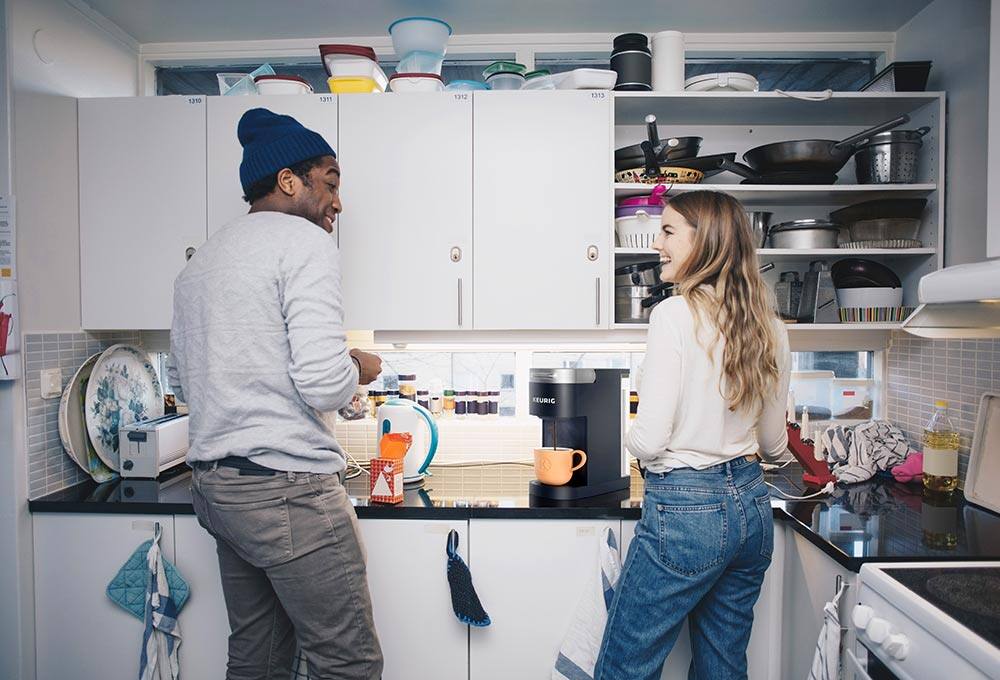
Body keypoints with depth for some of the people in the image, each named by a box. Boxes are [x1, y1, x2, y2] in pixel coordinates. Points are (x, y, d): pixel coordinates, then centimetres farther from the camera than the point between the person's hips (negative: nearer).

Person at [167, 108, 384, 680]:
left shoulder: (202, 259, 16)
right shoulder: (304, 241, -10)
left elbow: (184, 384, 23)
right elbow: (324, 385, -22)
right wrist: (360, 370, -2)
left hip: (215, 483, 10)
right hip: (287, 487, -9)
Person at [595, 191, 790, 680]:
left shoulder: (676, 314, -16)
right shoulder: (769, 327, 5)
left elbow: (650, 440, -18)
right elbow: (774, 444, 12)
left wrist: (631, 438, 4)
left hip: (686, 509, -8)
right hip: (752, 507, 8)